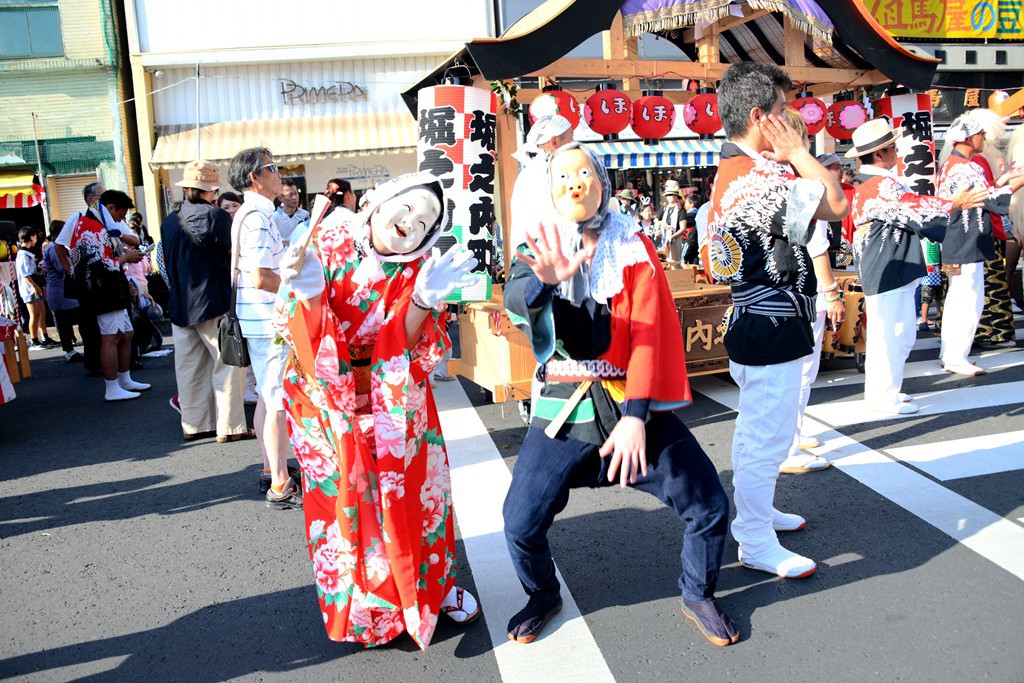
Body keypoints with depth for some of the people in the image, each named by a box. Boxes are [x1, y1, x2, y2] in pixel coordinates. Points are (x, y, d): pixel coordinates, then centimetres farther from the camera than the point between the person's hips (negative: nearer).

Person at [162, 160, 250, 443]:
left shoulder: (169, 221, 8)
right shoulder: (215, 216, -12)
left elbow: (166, 263, 16)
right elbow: (235, 255, -5)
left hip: (179, 305, 7)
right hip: (213, 303, -6)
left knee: (190, 367, 12)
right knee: (228, 364, 1)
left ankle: (193, 425, 19)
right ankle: (230, 427, 2)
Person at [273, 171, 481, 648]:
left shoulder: (419, 271, -8)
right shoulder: (328, 242, -10)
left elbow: (408, 352, -18)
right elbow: (303, 332, -14)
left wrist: (422, 302, -35)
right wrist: (308, 293, -34)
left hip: (395, 403, 1)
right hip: (330, 402, -1)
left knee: (413, 491, 9)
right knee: (347, 498, 6)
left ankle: (431, 585, 34)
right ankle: (364, 607, 27)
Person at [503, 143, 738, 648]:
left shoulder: (633, 248, 2)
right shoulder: (539, 251, 3)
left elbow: (649, 334, -7)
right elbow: (515, 301, -20)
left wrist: (635, 416, -19)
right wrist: (544, 282, -44)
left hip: (634, 402, 1)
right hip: (563, 407, 0)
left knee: (709, 505, -5)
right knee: (521, 524, -8)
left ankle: (697, 596, 24)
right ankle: (543, 597, 24)